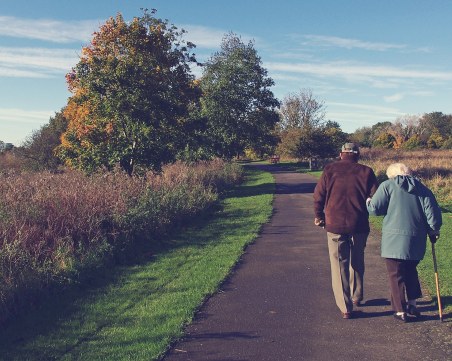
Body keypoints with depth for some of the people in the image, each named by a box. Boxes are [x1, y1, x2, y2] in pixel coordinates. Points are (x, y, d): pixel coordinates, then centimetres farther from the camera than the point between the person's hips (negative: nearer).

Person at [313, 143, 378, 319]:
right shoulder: (366, 172, 0)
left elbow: (318, 195, 0)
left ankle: (345, 308, 5)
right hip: (359, 226, 2)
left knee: (339, 265, 5)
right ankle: (357, 296, 36)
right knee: (357, 261, 22)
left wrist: (319, 216, 14)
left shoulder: (330, 170, 0)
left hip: (335, 225, -1)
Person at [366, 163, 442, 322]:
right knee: (411, 271, 24)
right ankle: (412, 304, 26)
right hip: (416, 241, 5)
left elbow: (374, 209, -8)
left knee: (396, 275, 6)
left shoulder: (387, 186, -3)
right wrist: (434, 231, 16)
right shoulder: (422, 188, 9)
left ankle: (400, 311, 10)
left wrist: (368, 202, 13)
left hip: (394, 239, -4)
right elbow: (432, 212, 3)